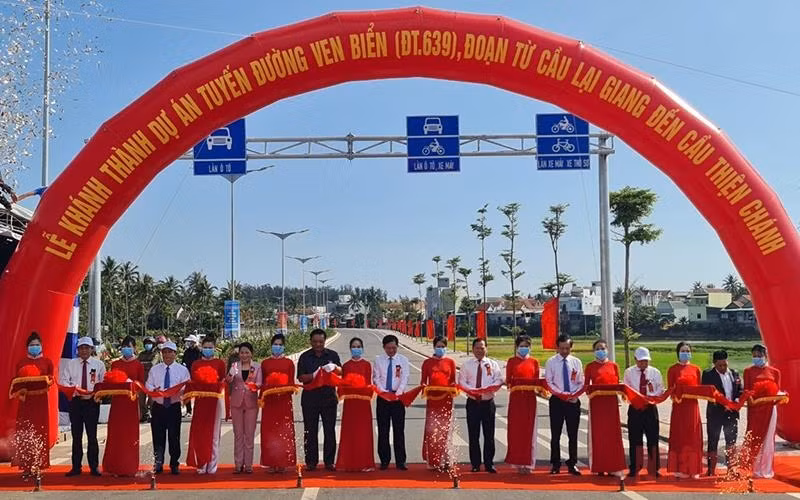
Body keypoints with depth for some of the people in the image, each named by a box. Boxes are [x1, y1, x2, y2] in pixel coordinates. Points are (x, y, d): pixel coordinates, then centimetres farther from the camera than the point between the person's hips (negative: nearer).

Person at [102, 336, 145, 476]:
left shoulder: (138, 365, 3)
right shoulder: (115, 364, 11)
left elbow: (142, 384, 1)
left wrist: (131, 383, -16)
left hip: (131, 402, -2)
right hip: (117, 401, 2)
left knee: (130, 434, 0)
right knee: (115, 434, 0)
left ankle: (129, 468, 6)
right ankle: (115, 467, 7)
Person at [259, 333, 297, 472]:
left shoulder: (289, 362, 8)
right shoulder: (265, 363, 12)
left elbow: (291, 383, 5)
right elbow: (262, 383, 13)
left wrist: (285, 391, -12)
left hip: (284, 401, -1)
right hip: (269, 401, 1)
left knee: (284, 431, -2)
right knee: (269, 431, -1)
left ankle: (283, 463, 1)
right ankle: (271, 463, 3)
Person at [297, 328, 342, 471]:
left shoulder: (332, 355, 9)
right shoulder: (305, 357, 4)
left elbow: (341, 372, 7)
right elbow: (301, 377, -2)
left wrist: (335, 367, -15)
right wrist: (314, 375, -20)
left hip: (329, 398, 1)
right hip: (310, 399, -1)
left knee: (330, 431, 2)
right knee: (310, 431, 2)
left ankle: (329, 461, 9)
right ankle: (311, 461, 9)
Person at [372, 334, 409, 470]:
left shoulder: (403, 360, 3)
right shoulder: (378, 359, 5)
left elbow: (404, 378, -5)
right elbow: (376, 378, 1)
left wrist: (398, 392, -20)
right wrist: (383, 392, -14)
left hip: (398, 396, -1)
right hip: (382, 397, 1)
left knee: (399, 430, 0)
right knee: (383, 430, 4)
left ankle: (400, 461, 5)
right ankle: (384, 460, 12)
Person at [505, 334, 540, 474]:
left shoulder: (534, 362, 8)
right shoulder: (512, 361, 5)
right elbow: (508, 380, 4)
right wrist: (510, 384, -15)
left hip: (530, 398, 1)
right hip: (516, 397, -1)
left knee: (529, 429, 2)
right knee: (516, 429, 0)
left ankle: (528, 463, 9)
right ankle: (518, 462, 8)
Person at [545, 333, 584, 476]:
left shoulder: (576, 362, 5)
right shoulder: (551, 362, -1)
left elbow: (581, 383, 7)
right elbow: (549, 382, -4)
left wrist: (575, 394, -11)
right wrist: (561, 393, -16)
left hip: (573, 401, 2)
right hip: (557, 401, -2)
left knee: (573, 434, 5)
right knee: (555, 434, 3)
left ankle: (572, 464, 14)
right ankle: (556, 464, 12)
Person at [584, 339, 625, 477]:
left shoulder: (613, 366, 7)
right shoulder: (590, 367, 5)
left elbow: (617, 384, 8)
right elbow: (586, 385, 5)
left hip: (611, 402, 1)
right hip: (596, 402, -1)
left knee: (613, 433, 0)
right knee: (597, 434, 1)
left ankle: (613, 467, 6)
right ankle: (599, 467, 8)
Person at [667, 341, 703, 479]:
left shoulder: (696, 369, 9)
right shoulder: (673, 369, 2)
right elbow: (670, 389, 0)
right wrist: (674, 397, -18)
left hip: (692, 406, 2)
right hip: (679, 406, -2)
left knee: (693, 438, 4)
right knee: (679, 437, 0)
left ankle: (693, 469, 12)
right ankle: (680, 469, 6)